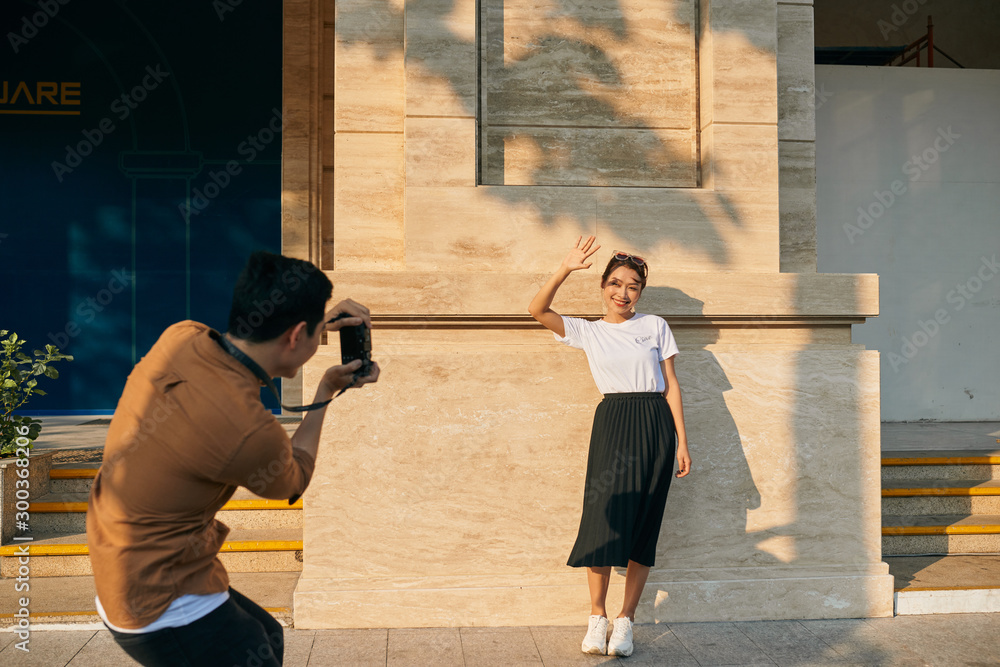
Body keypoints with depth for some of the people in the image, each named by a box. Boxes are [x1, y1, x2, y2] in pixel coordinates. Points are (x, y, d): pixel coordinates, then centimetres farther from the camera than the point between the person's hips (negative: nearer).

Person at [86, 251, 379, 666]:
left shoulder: (180, 339, -10)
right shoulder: (250, 433, -31)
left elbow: (242, 341, 17)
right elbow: (292, 479, -4)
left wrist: (321, 323, 13)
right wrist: (325, 395, 5)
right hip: (162, 612, -9)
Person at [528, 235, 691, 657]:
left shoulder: (655, 326, 10)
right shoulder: (587, 332, 11)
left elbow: (671, 385, 8)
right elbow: (537, 310, -1)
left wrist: (682, 442, 3)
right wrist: (566, 269, -10)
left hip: (655, 425, 0)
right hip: (611, 423, 0)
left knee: (643, 525, 1)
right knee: (603, 518, -8)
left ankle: (626, 621, 12)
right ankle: (596, 617, 9)